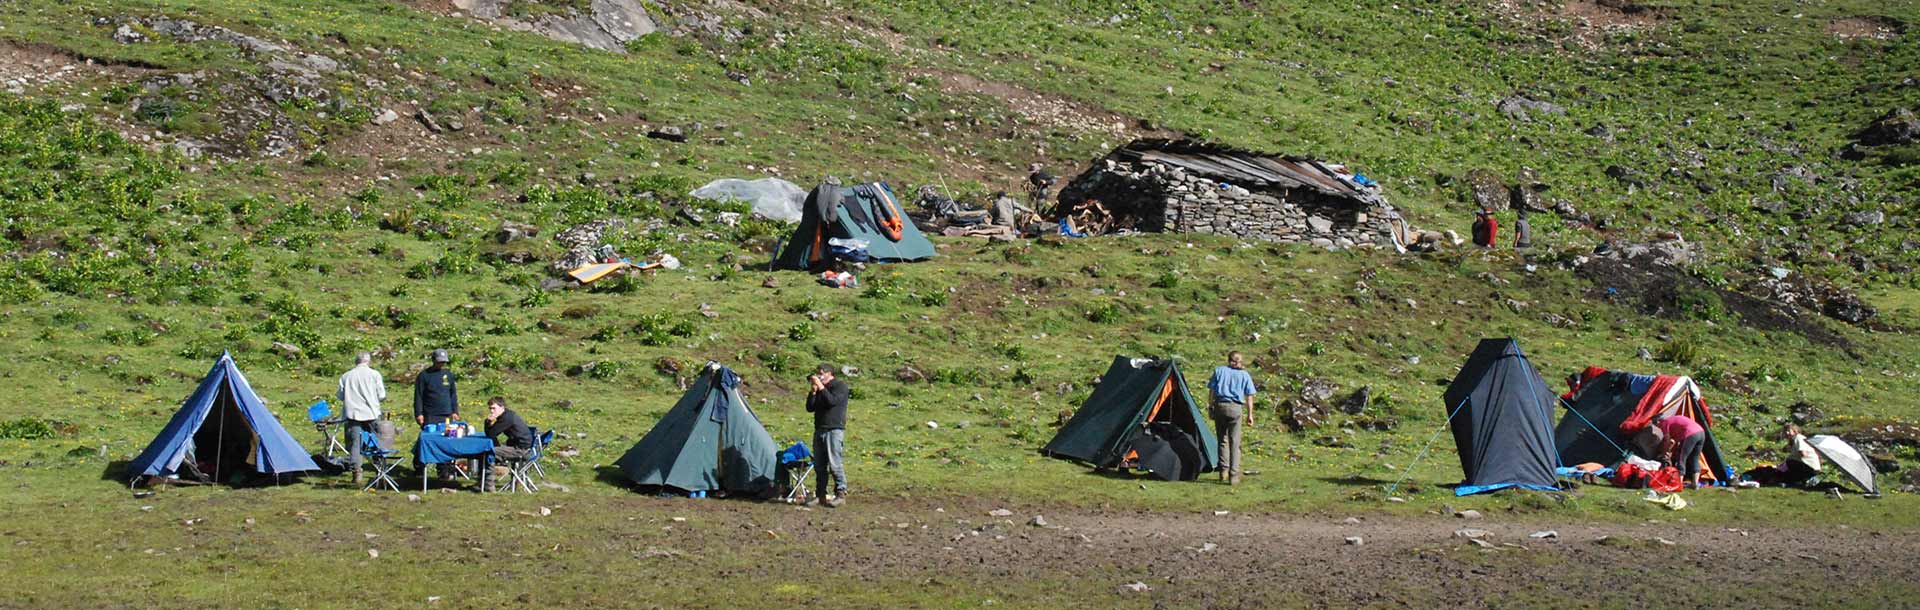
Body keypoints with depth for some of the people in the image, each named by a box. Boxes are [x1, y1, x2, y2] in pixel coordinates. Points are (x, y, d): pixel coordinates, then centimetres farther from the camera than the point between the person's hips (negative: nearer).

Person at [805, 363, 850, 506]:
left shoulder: (840, 386, -3)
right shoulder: (819, 389, 17)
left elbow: (832, 401, -20)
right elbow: (810, 408, 11)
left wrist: (821, 387, -15)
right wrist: (813, 391, 0)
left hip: (834, 430, -7)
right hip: (819, 430, 7)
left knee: (835, 464, -11)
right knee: (820, 466, 8)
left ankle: (841, 494, -8)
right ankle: (819, 494, 12)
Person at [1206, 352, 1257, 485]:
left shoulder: (1219, 371, 8)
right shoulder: (1244, 375, 7)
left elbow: (1211, 391, 6)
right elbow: (1249, 397, 5)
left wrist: (1211, 408, 11)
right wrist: (1249, 414, 9)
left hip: (1220, 406, 1)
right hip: (1235, 408, -1)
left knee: (1222, 439, 13)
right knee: (1234, 442, 0)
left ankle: (1223, 470, 9)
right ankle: (1233, 475, -5)